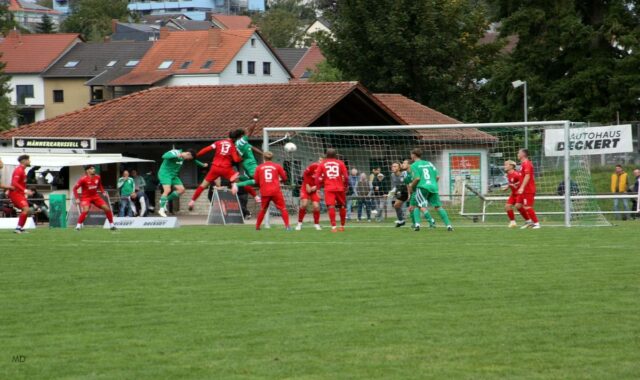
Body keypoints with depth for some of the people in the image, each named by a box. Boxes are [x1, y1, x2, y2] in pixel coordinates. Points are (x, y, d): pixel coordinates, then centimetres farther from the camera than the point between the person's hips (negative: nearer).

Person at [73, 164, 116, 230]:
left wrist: (103, 192, 3)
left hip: (95, 196, 5)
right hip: (86, 197, -5)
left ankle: (111, 224, 10)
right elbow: (75, 188, -11)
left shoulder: (97, 177, -3)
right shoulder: (83, 179, -18)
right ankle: (78, 225, -16)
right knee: (85, 210, -30)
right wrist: (77, 198, -17)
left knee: (107, 208, -4)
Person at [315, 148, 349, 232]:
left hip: (328, 188, -1)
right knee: (342, 206, 17)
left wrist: (317, 187, 9)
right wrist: (346, 186, 14)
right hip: (340, 188, 1)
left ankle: (333, 227, -22)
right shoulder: (340, 163, 7)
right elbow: (346, 176, 2)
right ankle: (342, 226, 25)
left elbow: (317, 176, 2)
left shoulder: (322, 164, 8)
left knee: (331, 206, -9)